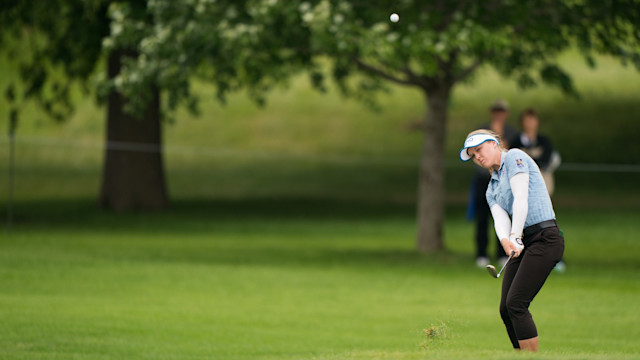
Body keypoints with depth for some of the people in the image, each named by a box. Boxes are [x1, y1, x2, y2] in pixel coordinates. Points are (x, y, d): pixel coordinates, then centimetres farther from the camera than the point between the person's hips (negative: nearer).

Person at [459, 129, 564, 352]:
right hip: (523, 242, 8)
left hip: (545, 239, -8)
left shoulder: (514, 157, 0)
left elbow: (521, 199, -12)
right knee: (505, 308, 0)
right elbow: (500, 218, 1)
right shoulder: (492, 189, 21)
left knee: (516, 303, -16)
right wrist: (506, 240, -20)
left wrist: (516, 237, -19)